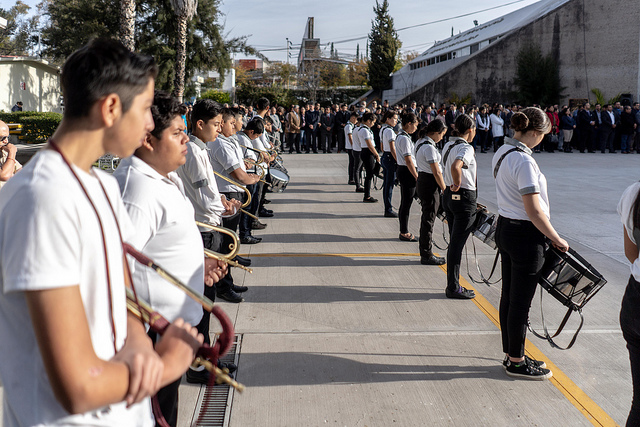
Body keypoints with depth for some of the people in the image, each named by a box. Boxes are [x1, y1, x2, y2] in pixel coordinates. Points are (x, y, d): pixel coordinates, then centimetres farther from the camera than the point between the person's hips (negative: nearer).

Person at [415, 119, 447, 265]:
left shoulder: (420, 142, 11)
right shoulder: (429, 147, -20)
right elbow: (436, 172, -20)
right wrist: (445, 189, -10)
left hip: (422, 181, 10)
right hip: (430, 184, -10)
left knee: (426, 217, 16)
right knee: (429, 219, -2)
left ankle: (425, 253, 25)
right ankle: (427, 256, 7)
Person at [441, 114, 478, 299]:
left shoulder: (448, 146, 10)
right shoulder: (466, 148, -18)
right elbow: (456, 167, -36)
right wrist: (458, 185, -21)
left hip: (449, 195, 9)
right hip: (464, 198, -9)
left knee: (454, 242, 15)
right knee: (457, 244, -2)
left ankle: (453, 285, 21)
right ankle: (453, 288, 6)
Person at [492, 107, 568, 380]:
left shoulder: (501, 152, 8)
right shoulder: (523, 160, -22)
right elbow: (533, 210, -24)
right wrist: (556, 239, -12)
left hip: (504, 228, 10)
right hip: (525, 235, -10)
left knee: (509, 296, 17)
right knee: (521, 302, 3)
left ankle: (511, 355, 30)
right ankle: (516, 362, 15)